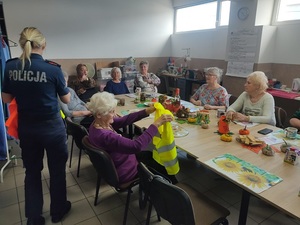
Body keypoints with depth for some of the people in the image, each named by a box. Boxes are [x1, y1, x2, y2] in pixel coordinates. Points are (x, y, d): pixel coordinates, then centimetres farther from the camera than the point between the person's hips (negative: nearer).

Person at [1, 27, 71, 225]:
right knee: (57, 170, 16)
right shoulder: (53, 69, -16)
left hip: (26, 128, 4)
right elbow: (66, 99, -4)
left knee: (32, 171, 19)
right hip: (52, 128, -3)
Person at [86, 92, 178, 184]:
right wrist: (156, 124, -41)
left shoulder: (100, 123, -11)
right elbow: (136, 146, -44)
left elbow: (124, 120, -8)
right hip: (123, 172, -8)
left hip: (121, 160, 9)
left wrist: (147, 111, -19)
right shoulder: (104, 136, -39)